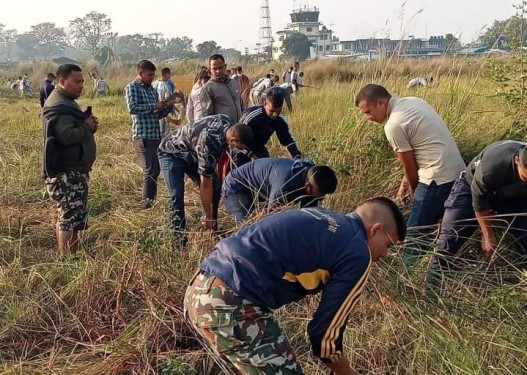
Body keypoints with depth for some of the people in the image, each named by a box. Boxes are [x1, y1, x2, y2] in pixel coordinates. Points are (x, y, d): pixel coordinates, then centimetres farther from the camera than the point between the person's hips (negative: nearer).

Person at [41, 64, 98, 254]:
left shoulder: (65, 102, 18)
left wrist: (88, 126, 2)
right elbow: (67, 136, -31)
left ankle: (65, 258, 27)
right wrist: (87, 126, -15)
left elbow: (74, 130, 23)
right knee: (71, 218, -10)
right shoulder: (59, 107, -18)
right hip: (67, 173, -11)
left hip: (70, 171, 11)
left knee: (65, 217, 17)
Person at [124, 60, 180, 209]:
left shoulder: (152, 90, 18)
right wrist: (154, 106, -15)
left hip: (156, 135, 8)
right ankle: (147, 202, -5)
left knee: (155, 170, 12)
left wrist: (168, 105, 3)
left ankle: (151, 200, 22)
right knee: (150, 170, -11)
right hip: (142, 136, -8)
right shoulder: (132, 87, -4)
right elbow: (132, 108, -21)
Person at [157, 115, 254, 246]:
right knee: (177, 195, -24)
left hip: (192, 153, 8)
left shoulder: (228, 123, -18)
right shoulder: (209, 145, -40)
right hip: (172, 153, -8)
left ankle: (212, 229, 12)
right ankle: (179, 238, -11)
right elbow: (205, 185, -30)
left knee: (216, 186, -2)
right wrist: (208, 216, -19)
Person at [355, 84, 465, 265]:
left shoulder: (394, 126, -15)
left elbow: (410, 167, -7)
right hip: (457, 172, 10)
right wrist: (407, 180, 16)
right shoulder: (414, 101, 12)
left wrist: (414, 193, 10)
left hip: (439, 178, -10)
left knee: (415, 232, -1)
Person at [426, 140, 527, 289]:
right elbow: (479, 203, -23)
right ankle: (430, 287, 3)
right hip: (473, 188, -3)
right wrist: (489, 236, -12)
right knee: (448, 240, -8)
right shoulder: (491, 166, -41)